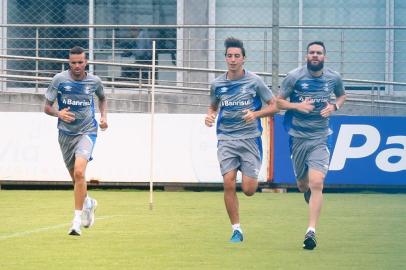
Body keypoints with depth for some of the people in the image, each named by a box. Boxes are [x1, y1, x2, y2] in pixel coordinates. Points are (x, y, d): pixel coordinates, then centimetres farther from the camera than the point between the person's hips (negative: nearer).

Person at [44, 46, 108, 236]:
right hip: (66, 133, 2)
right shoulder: (59, 79, -7)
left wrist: (104, 116, 4)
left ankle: (77, 220, -19)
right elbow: (47, 107, -2)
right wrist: (58, 113, -23)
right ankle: (88, 203, 46)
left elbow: (102, 99, 21)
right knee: (75, 178, 13)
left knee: (79, 172, -24)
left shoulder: (94, 81, -2)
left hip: (87, 131, -2)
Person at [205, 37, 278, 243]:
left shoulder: (254, 81, -2)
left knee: (249, 190, -8)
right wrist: (210, 116, 0)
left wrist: (255, 114, -15)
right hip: (226, 139, 2)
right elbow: (213, 106, 23)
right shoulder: (217, 84, 6)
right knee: (229, 184, -13)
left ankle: (252, 177, 32)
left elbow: (273, 106, 3)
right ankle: (236, 229, -2)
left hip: (250, 138, -2)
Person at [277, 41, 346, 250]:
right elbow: (279, 101, 1)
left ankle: (311, 231, -16)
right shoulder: (294, 77, -6)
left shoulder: (333, 78, 0)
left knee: (316, 183, -16)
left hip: (320, 138, -1)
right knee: (303, 184, 12)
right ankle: (308, 192, 52)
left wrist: (334, 106, -3)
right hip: (297, 136, 1)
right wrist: (297, 106, -18)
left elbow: (341, 95, 20)